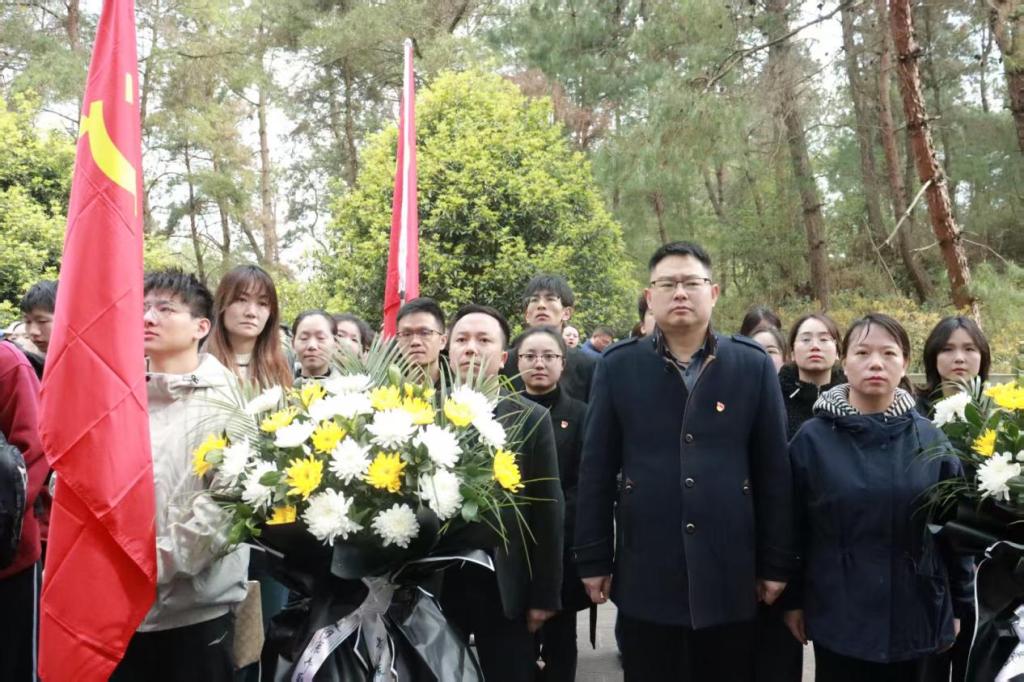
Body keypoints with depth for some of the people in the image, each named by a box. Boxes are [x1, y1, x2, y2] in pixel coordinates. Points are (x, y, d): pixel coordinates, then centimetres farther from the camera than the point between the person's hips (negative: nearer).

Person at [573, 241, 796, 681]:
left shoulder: (754, 366, 1)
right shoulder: (617, 367, -1)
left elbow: (774, 471, 3)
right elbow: (596, 470, 1)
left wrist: (777, 563, 2)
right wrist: (593, 559, 0)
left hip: (731, 575, 1)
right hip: (645, 575, 0)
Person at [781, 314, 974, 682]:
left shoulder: (931, 440, -1)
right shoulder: (812, 438, -6)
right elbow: (791, 526, -2)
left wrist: (958, 605, 6)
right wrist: (792, 600, 1)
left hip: (917, 617, 2)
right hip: (838, 618, -1)